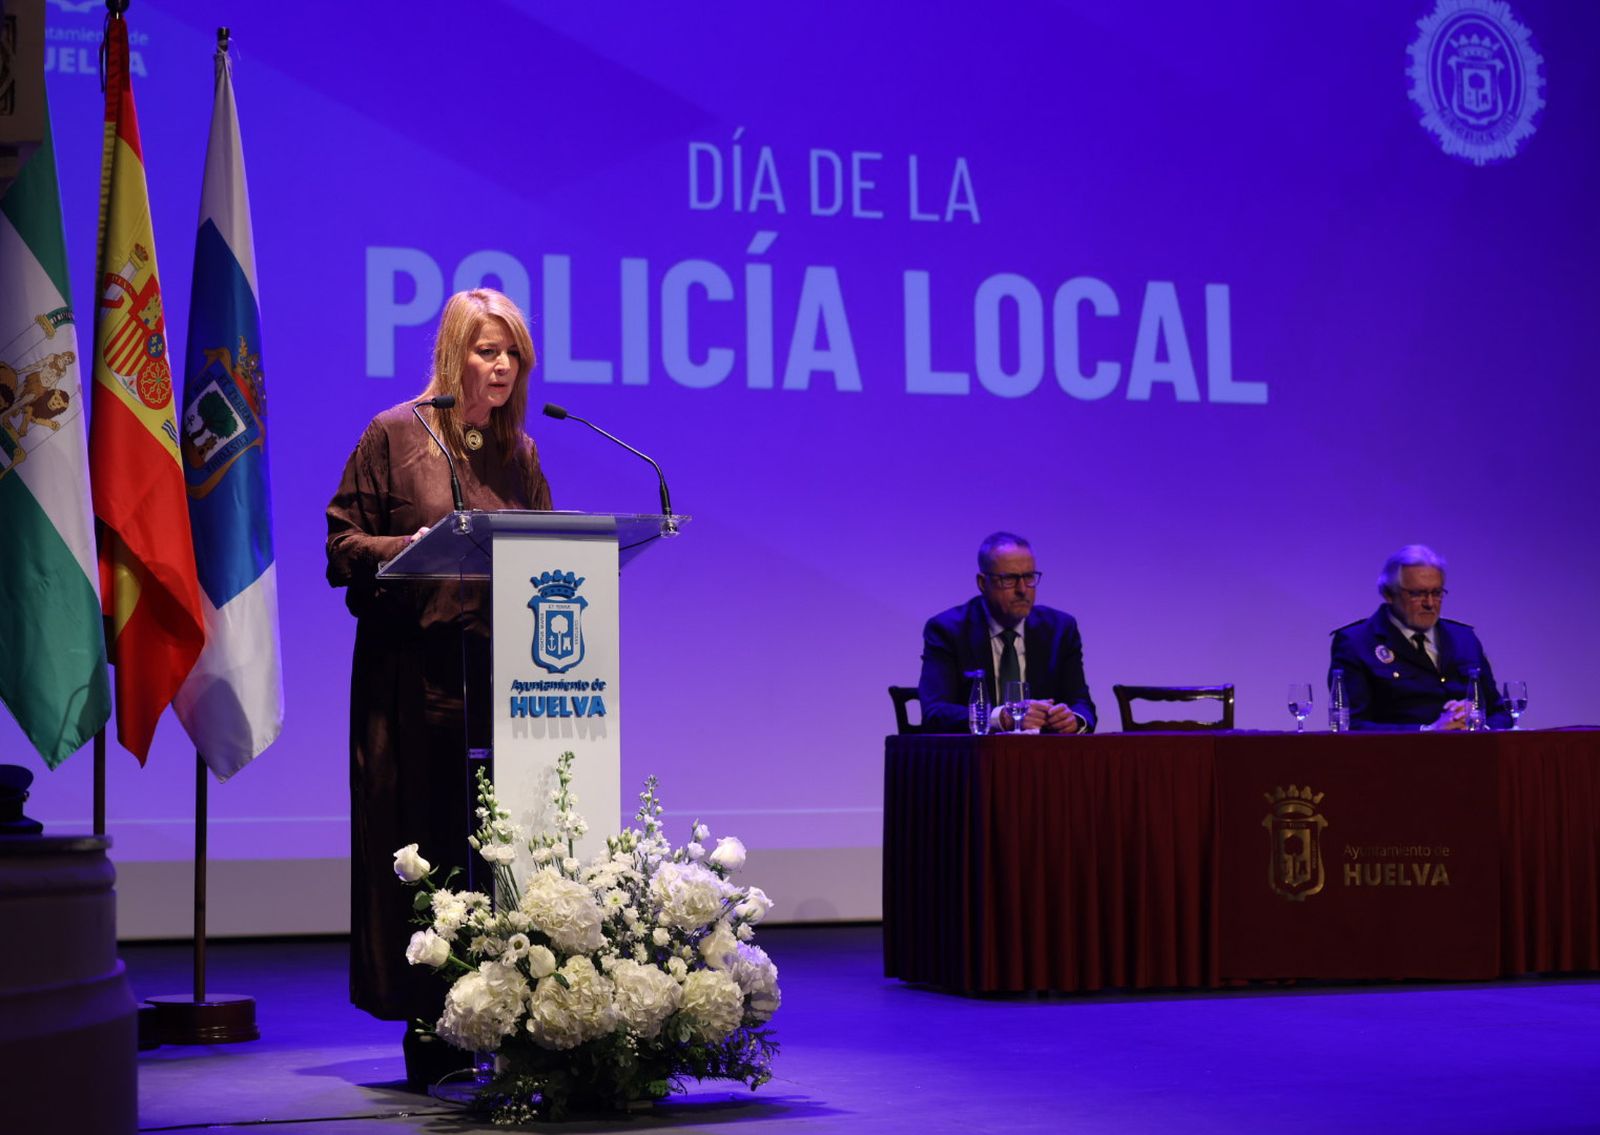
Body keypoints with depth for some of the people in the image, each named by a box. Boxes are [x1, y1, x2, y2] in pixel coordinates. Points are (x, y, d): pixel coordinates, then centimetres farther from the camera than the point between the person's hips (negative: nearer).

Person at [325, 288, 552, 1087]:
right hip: (417, 675, -4)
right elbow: (342, 547, 0)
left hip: (501, 673, 4)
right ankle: (430, 1036, 4)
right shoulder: (394, 437, 2)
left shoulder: (519, 453, 15)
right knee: (426, 849, -2)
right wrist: (415, 547, -15)